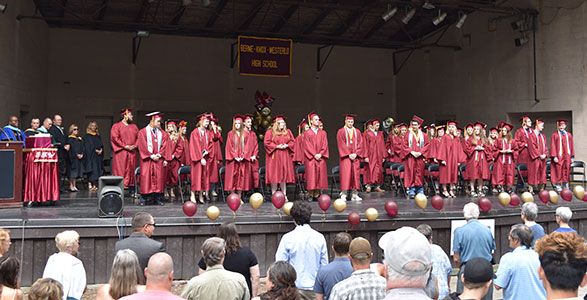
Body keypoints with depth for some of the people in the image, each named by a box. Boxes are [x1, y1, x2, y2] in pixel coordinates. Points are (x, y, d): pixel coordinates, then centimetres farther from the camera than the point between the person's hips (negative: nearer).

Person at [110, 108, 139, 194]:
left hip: (132, 153, 5)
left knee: (132, 171, 6)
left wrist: (135, 145, -6)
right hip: (120, 152, -5)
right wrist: (125, 146, -15)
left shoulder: (134, 126, 17)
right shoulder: (116, 126, 1)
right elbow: (114, 138, -9)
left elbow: (139, 137, 13)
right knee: (120, 171, -7)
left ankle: (132, 190, 11)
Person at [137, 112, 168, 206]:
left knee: (159, 178, 0)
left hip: (158, 158, 3)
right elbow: (143, 146, -6)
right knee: (146, 177, -5)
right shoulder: (143, 132, 1)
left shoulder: (162, 133, 13)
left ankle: (157, 198, 5)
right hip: (147, 159, -3)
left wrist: (158, 155, -7)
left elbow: (164, 145, 7)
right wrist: (152, 156, -11)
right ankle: (143, 199, 0)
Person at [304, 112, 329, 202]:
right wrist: (314, 155, -13)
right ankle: (310, 194, -3)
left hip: (320, 158, 3)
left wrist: (320, 154, -9)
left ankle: (316, 195, 3)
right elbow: (307, 146, -3)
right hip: (310, 158, -3)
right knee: (311, 175, -6)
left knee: (320, 175, -1)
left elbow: (325, 145, 6)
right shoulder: (307, 133, 6)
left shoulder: (323, 133, 14)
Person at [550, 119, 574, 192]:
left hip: (567, 156, 4)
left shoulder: (569, 135, 14)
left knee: (566, 172, 5)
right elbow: (553, 147, -3)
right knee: (558, 171, -5)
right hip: (558, 157, -4)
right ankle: (558, 187, -1)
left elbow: (572, 146, 14)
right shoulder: (554, 135, 3)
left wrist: (572, 156, 8)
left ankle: (566, 187, 12)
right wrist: (554, 157, -12)